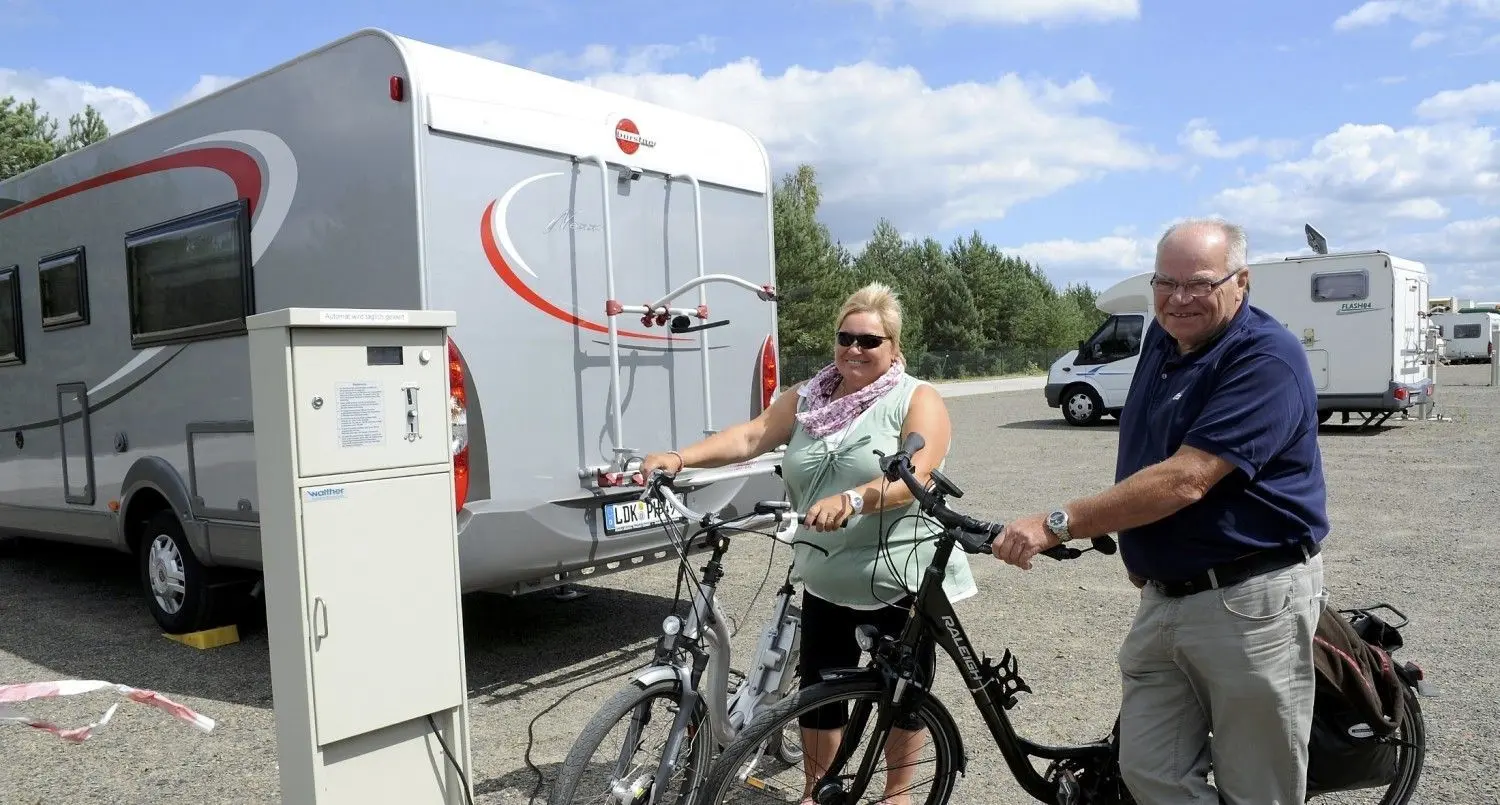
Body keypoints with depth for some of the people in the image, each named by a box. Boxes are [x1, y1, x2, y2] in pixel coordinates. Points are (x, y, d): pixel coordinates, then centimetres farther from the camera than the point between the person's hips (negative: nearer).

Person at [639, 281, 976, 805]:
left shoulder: (917, 400, -7)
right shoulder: (806, 399, 7)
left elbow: (915, 477, -22)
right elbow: (749, 435, -3)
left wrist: (851, 500, -38)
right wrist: (680, 458, -18)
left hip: (905, 580, -3)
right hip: (828, 581, 4)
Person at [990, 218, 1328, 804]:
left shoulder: (1267, 358, -17)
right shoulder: (1162, 340, 9)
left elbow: (1184, 480, -27)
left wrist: (1057, 525, -26)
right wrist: (1139, 550, 10)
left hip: (1249, 601, -7)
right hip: (1162, 597, 7)